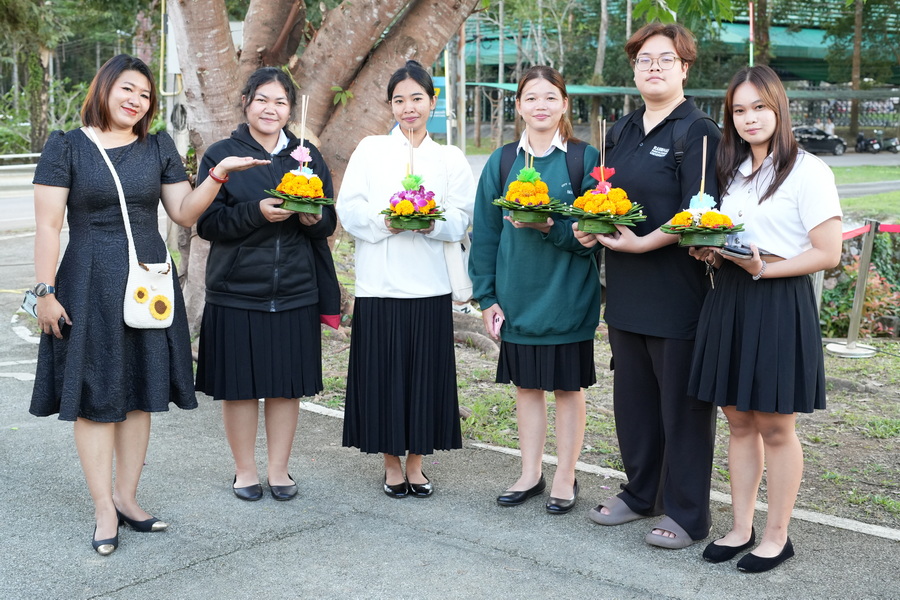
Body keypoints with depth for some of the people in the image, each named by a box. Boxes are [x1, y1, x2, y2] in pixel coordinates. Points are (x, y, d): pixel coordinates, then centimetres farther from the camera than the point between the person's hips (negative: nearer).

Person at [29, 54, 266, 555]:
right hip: (89, 284, -3)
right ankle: (105, 510, 9)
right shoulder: (66, 147, -1)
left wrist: (218, 175, -9)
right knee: (95, 395, 1)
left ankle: (126, 497, 20)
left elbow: (184, 213, 5)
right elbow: (48, 226, -4)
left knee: (140, 393, 8)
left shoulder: (159, 148, 9)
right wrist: (45, 292, -9)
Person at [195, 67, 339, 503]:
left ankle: (279, 469, 23)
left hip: (295, 291, 2)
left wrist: (313, 218, -13)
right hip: (237, 290, -2)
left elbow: (329, 222, 10)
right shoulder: (221, 155, 1)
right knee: (239, 384, 5)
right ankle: (245, 470, 21)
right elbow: (208, 223, -6)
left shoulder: (307, 156, 9)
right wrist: (257, 212, -20)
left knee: (287, 384, 8)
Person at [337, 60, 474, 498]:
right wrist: (385, 222, -17)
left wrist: (431, 223, -17)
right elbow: (349, 211, -1)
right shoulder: (370, 149, 7)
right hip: (379, 283, -1)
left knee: (425, 374, 4)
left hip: (428, 286, 1)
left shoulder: (450, 158, 10)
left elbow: (462, 220, 2)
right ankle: (391, 465, 18)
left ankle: (415, 464, 20)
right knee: (382, 375, 3)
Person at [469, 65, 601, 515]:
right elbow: (485, 234, 6)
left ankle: (565, 477, 21)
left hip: (567, 294, -3)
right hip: (517, 294, 3)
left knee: (568, 385, 7)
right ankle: (531, 473, 26)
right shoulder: (501, 162, 4)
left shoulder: (585, 159, -3)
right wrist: (486, 296, 1)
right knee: (526, 384, 12)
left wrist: (550, 227, -23)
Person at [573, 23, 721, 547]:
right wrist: (589, 227, 1)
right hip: (627, 290, 7)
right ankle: (641, 493, 32)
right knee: (633, 396, 15)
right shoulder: (623, 131, 14)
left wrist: (643, 243, -21)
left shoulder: (698, 132, -8)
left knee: (681, 401, 2)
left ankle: (687, 514, 14)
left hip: (678, 291, -7)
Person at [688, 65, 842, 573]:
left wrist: (763, 268, -20)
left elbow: (828, 253, -12)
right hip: (729, 302, 6)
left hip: (780, 304, -6)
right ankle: (742, 529, 23)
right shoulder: (732, 171, 13)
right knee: (739, 421, 11)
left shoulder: (808, 171, -8)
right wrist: (709, 251, 1)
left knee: (775, 427, 3)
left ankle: (777, 536, 17)